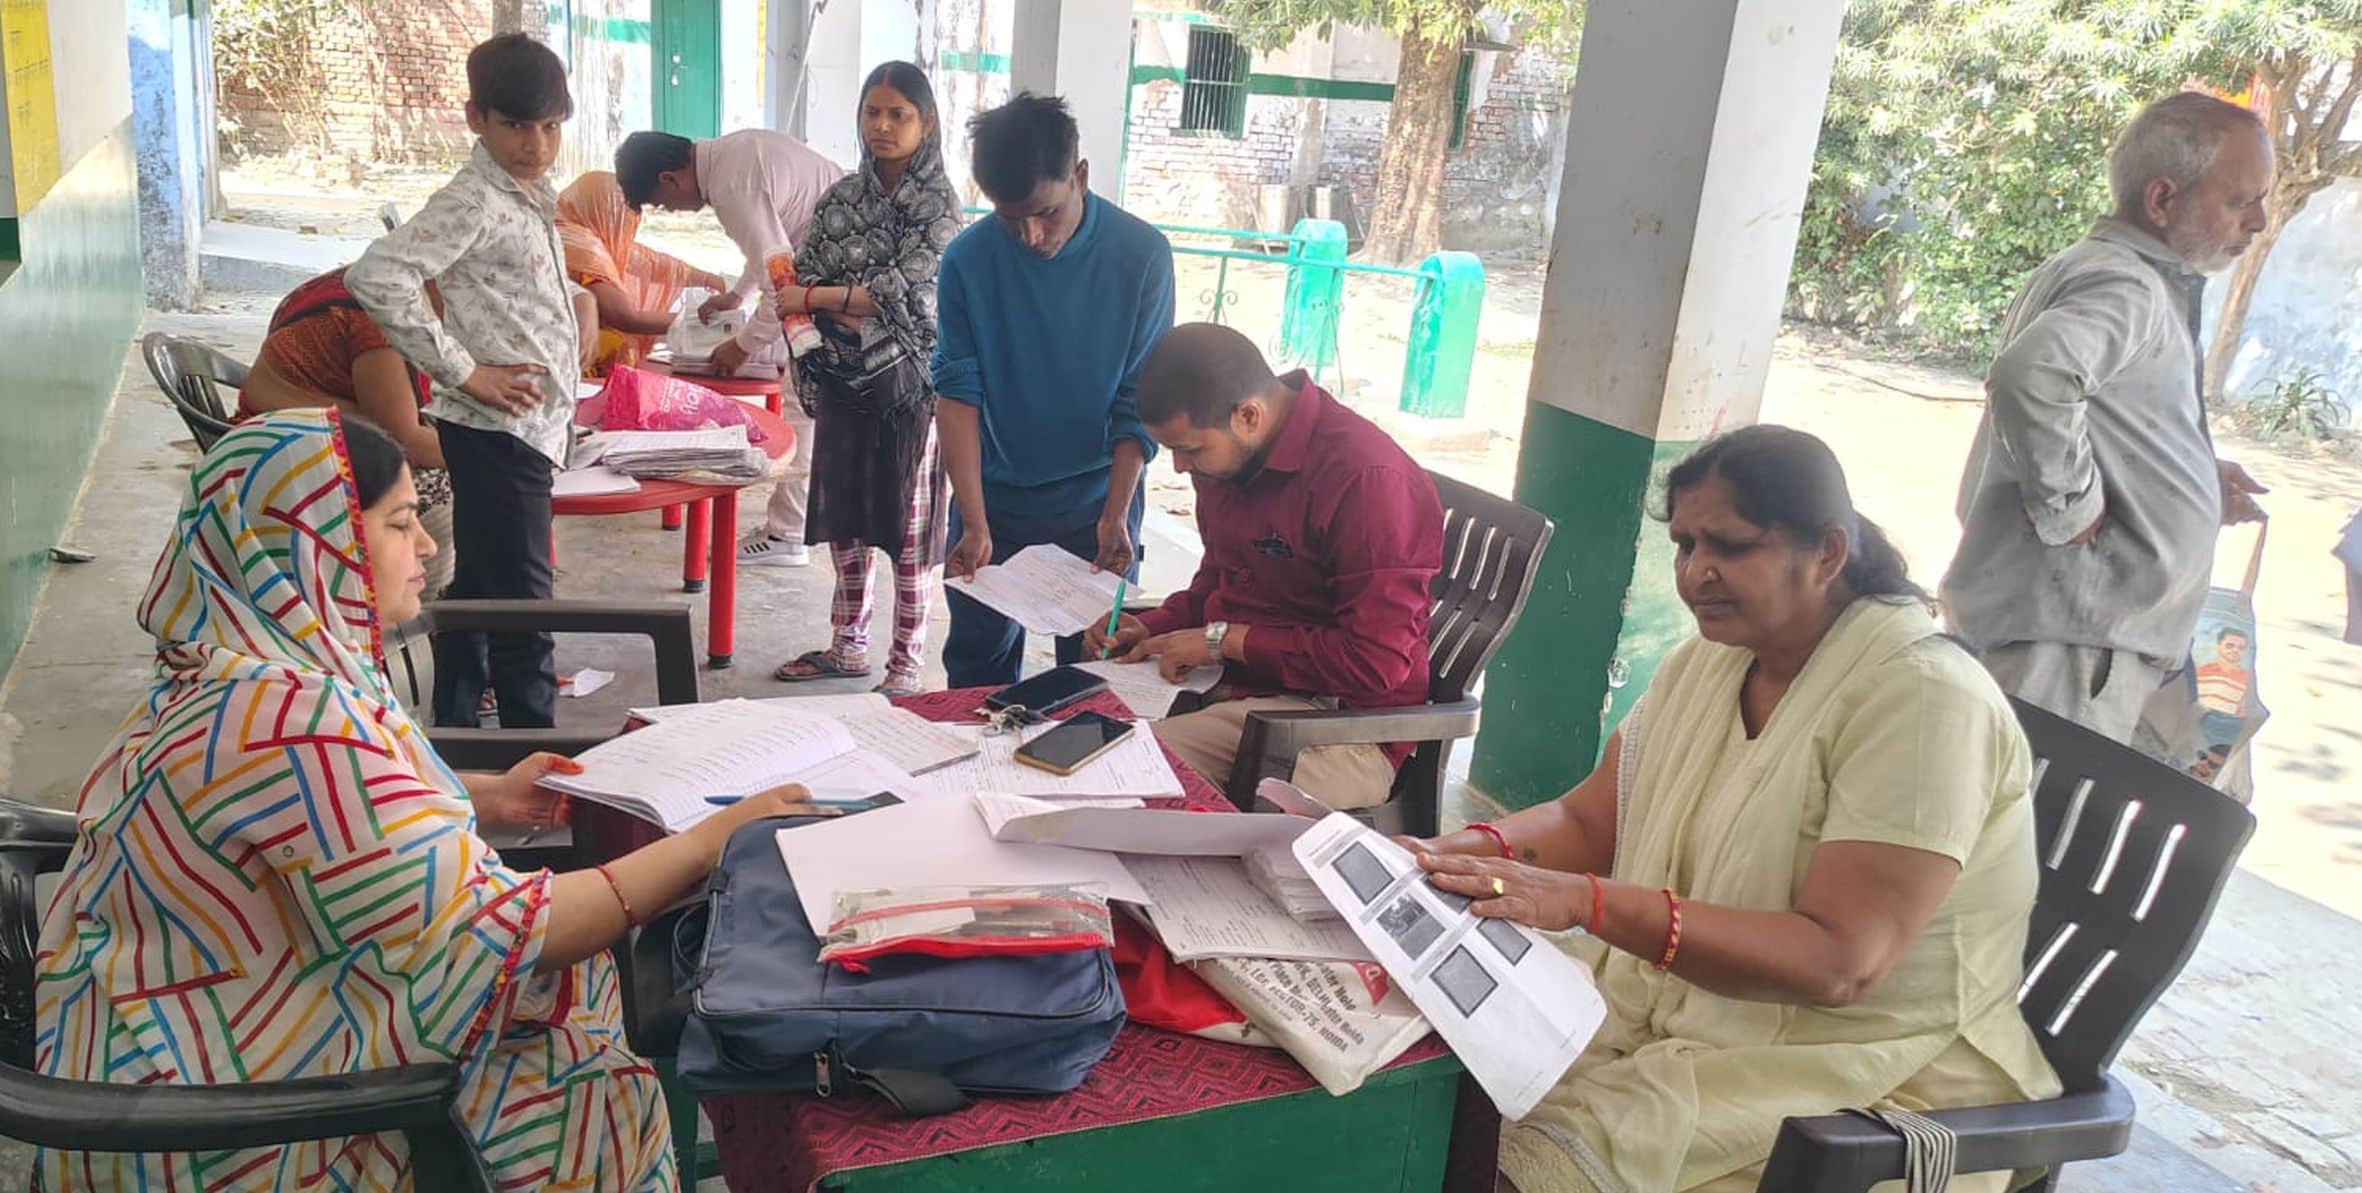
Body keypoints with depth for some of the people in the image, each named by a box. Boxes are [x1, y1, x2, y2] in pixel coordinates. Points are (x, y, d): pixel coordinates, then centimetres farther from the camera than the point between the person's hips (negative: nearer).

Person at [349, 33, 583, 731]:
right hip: (497, 431, -9)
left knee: (476, 593, 17)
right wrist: (464, 371, -21)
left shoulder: (531, 196, 13)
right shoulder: (473, 202, -14)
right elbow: (376, 279, -25)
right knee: (521, 605, -4)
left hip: (528, 428, 9)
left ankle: (455, 738, 28)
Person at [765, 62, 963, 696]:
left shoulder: (938, 203, -6)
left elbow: (907, 288, -16)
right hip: (842, 377, 5)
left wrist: (816, 298, -11)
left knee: (907, 520, 0)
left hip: (908, 381, -5)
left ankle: (907, 663, 8)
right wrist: (856, 314, -14)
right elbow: (803, 275, 5)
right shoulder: (842, 196, 9)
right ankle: (848, 644, 26)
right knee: (843, 512, 12)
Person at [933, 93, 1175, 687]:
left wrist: (1115, 514, -17)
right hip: (993, 497, 1)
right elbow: (957, 392, -11)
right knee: (978, 667, 12)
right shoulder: (968, 259, -10)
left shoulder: (1141, 254, -12)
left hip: (1097, 497, -1)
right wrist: (974, 523, -19)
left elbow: (1141, 401, -9)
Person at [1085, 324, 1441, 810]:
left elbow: (1375, 661, -22)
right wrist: (1154, 628, 5)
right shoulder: (1225, 456, 8)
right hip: (1230, 686, 9)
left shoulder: (1366, 478, -19)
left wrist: (1224, 640, -16)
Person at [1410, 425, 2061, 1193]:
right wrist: (1479, 849, -15)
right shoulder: (1709, 660, 4)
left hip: (1868, 1073, -6)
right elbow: (1588, 821, 7)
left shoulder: (1922, 699, -20)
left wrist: (1588, 902, -36)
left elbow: (1837, 963, -28)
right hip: (1670, 1002, 7)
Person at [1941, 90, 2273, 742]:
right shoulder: (2126, 286, -15)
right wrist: (2071, 508, -25)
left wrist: (2195, 478, 16)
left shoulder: (2097, 270, 19)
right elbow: (2033, 375, -38)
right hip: (2073, 628, -11)